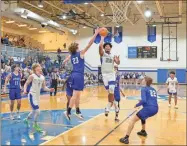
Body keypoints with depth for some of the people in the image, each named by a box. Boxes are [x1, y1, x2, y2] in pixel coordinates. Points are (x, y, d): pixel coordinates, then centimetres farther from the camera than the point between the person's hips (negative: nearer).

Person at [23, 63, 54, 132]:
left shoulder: (42, 77, 4)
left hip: (38, 95, 7)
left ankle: (26, 119, 50)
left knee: (34, 111, 22)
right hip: (32, 95, -7)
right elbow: (26, 84, -7)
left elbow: (44, 87, 10)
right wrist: (25, 90, -24)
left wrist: (49, 90, -7)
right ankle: (35, 125, 11)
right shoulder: (32, 76, -13)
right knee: (37, 111, -12)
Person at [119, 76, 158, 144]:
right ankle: (143, 131, 47)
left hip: (149, 108, -8)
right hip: (155, 109, 8)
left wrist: (137, 105, 2)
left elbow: (143, 100, -14)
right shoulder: (153, 89, 21)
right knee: (142, 116, 37)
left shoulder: (144, 89, -1)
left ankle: (126, 138, -7)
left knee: (133, 120, -1)